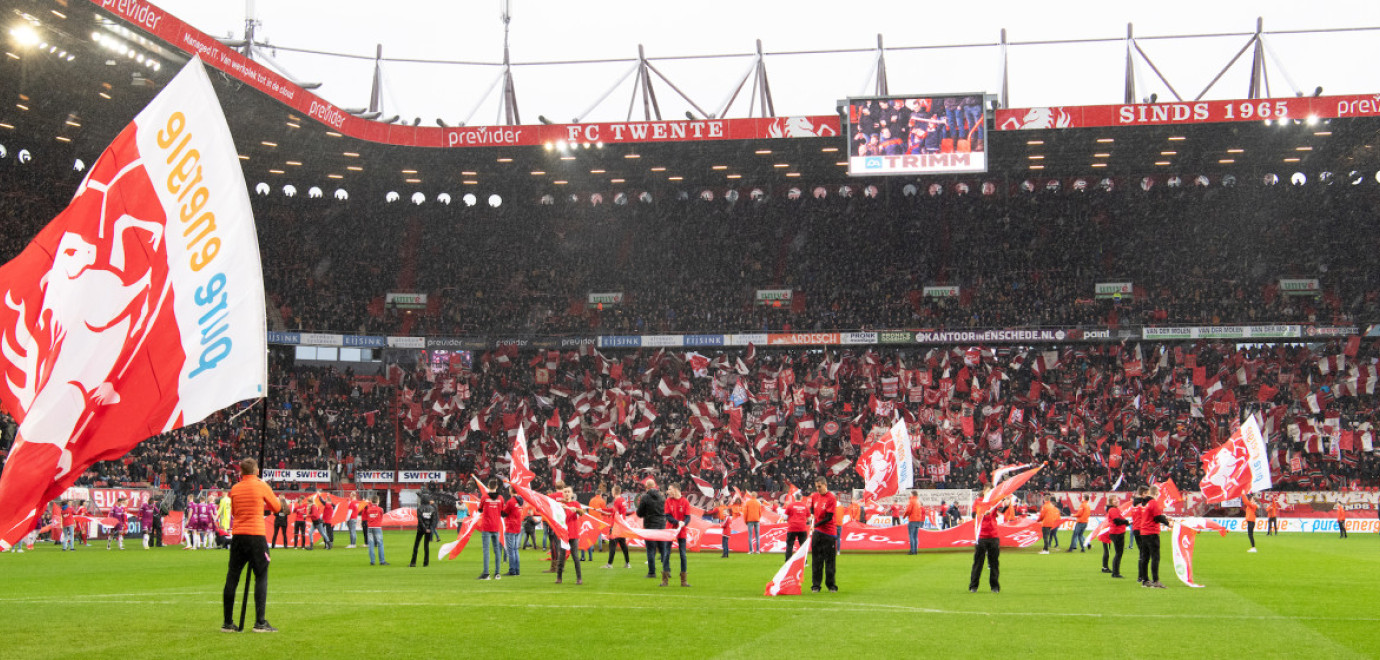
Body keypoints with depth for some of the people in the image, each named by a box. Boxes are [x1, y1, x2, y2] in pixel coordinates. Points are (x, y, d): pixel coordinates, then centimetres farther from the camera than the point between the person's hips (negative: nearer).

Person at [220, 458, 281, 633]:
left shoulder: (235, 489, 7)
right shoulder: (261, 486, -3)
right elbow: (277, 507, 9)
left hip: (237, 535, 4)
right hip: (256, 536, -4)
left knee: (232, 578, 8)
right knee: (261, 576, 1)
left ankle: (228, 622, 11)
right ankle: (260, 622, -6)